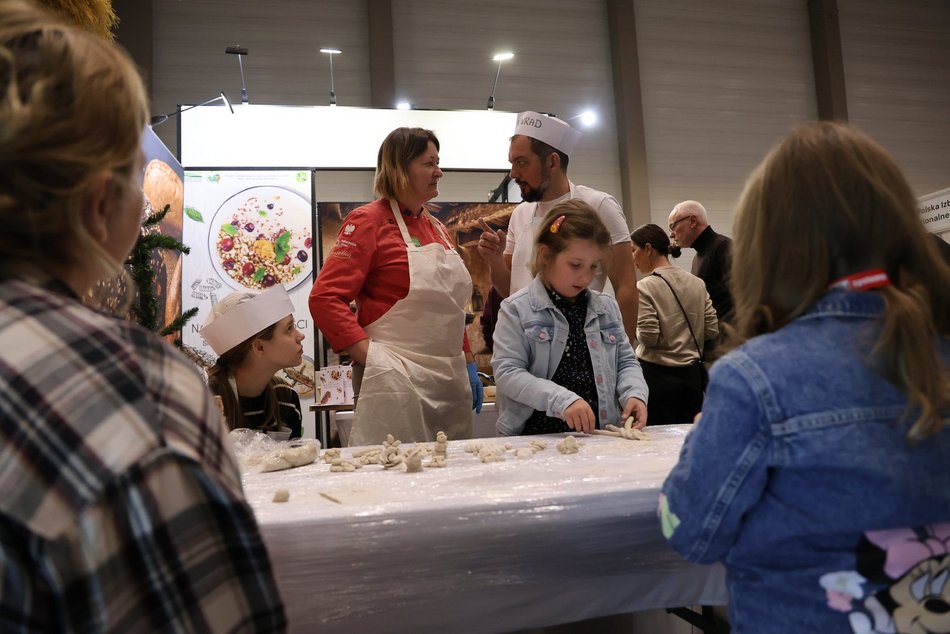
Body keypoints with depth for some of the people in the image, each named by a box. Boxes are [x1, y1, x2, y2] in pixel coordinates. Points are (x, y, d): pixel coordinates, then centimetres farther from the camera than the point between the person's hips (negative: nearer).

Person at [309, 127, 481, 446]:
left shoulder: (437, 228, 15)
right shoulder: (369, 221, -8)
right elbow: (324, 298, -15)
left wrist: (468, 363, 14)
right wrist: (370, 356, -17)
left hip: (450, 380, 8)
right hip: (396, 383, -7)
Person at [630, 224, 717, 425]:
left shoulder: (645, 287, -12)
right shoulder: (697, 283, 4)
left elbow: (648, 336, -17)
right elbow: (712, 330, 4)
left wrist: (635, 333, 3)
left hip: (658, 375, -5)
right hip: (692, 375, 6)